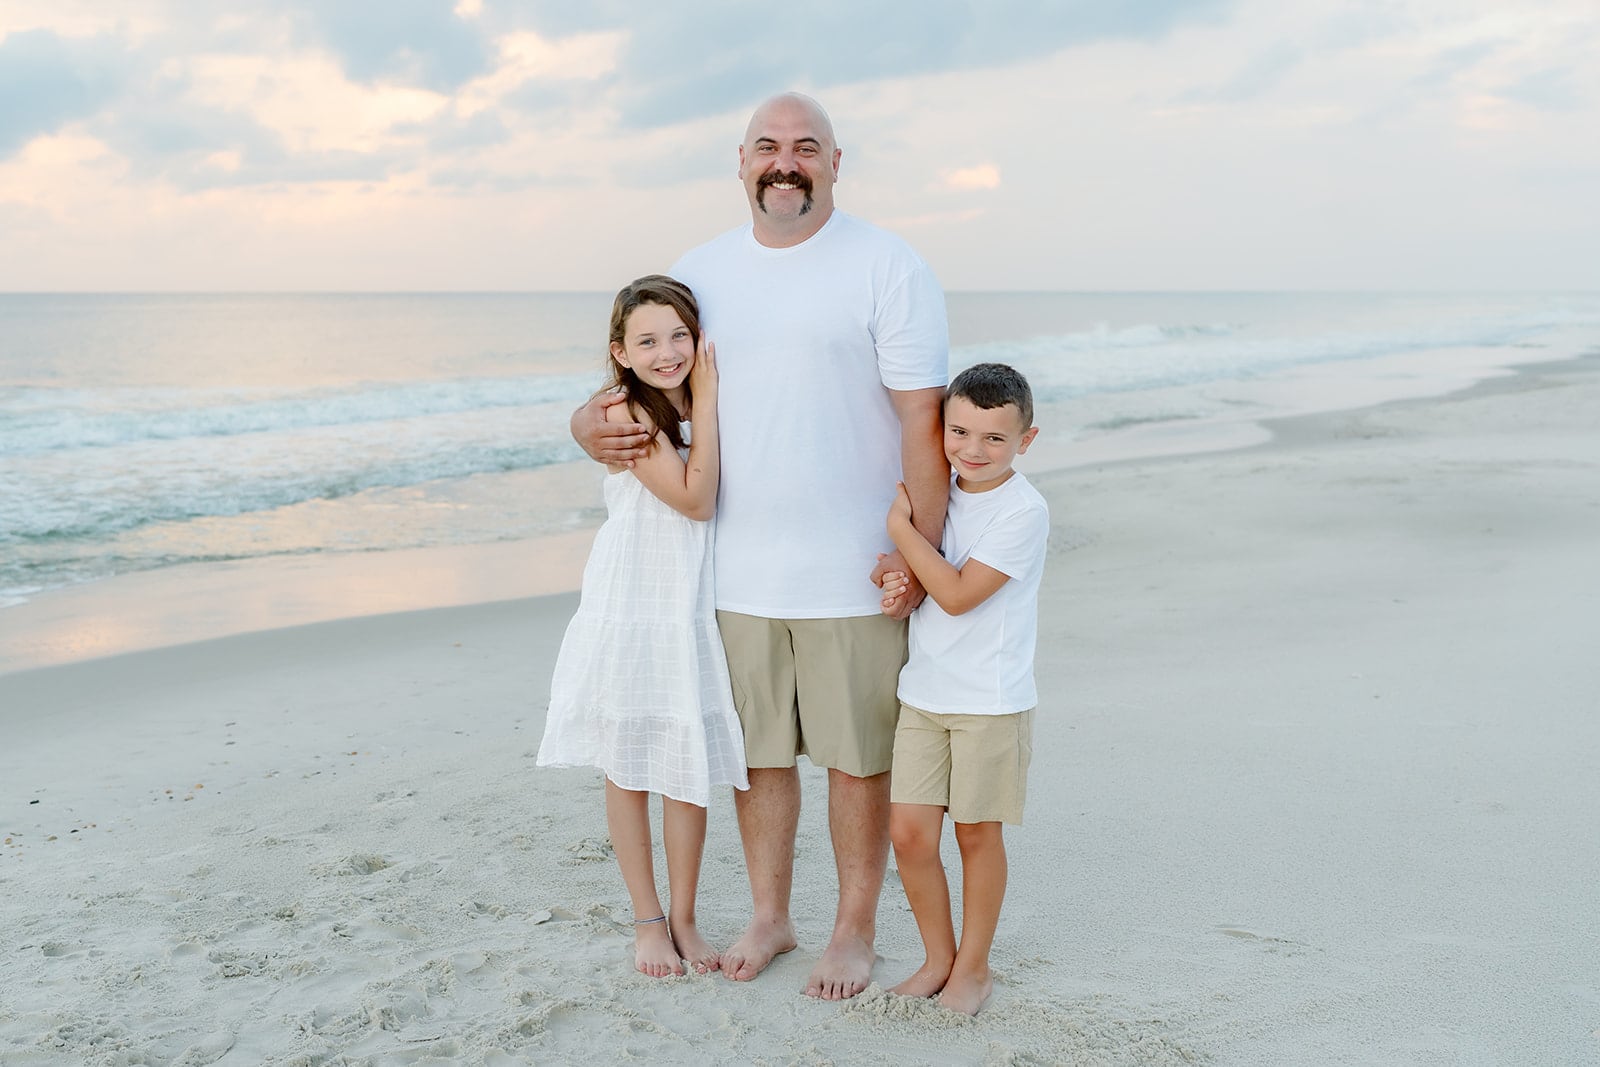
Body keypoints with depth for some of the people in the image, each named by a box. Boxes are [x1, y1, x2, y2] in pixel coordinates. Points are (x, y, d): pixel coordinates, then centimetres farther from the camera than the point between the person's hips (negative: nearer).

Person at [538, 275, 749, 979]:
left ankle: (684, 919, 22)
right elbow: (695, 498, -18)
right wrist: (707, 399, -15)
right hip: (630, 610, -4)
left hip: (694, 610, 5)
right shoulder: (627, 412, -12)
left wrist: (708, 393, -3)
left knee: (689, 768, 7)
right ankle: (647, 921, 22)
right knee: (627, 769, 8)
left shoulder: (703, 405, 6)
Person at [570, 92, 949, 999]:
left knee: (858, 757, 7)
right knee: (757, 752, 14)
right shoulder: (700, 273, 9)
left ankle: (857, 929, 25)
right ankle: (770, 917, 32)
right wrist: (590, 423, -6)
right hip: (737, 572, 4)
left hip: (853, 575, -4)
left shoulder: (888, 267, -5)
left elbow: (924, 416, -10)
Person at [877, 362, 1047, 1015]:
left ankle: (972, 968, 25)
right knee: (908, 833, 3)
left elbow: (958, 594, -19)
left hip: (991, 702, -5)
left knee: (977, 834, 8)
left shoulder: (1023, 510, -14)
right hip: (923, 692, 5)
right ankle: (938, 959, 23)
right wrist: (899, 586, -5)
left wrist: (902, 529, -15)